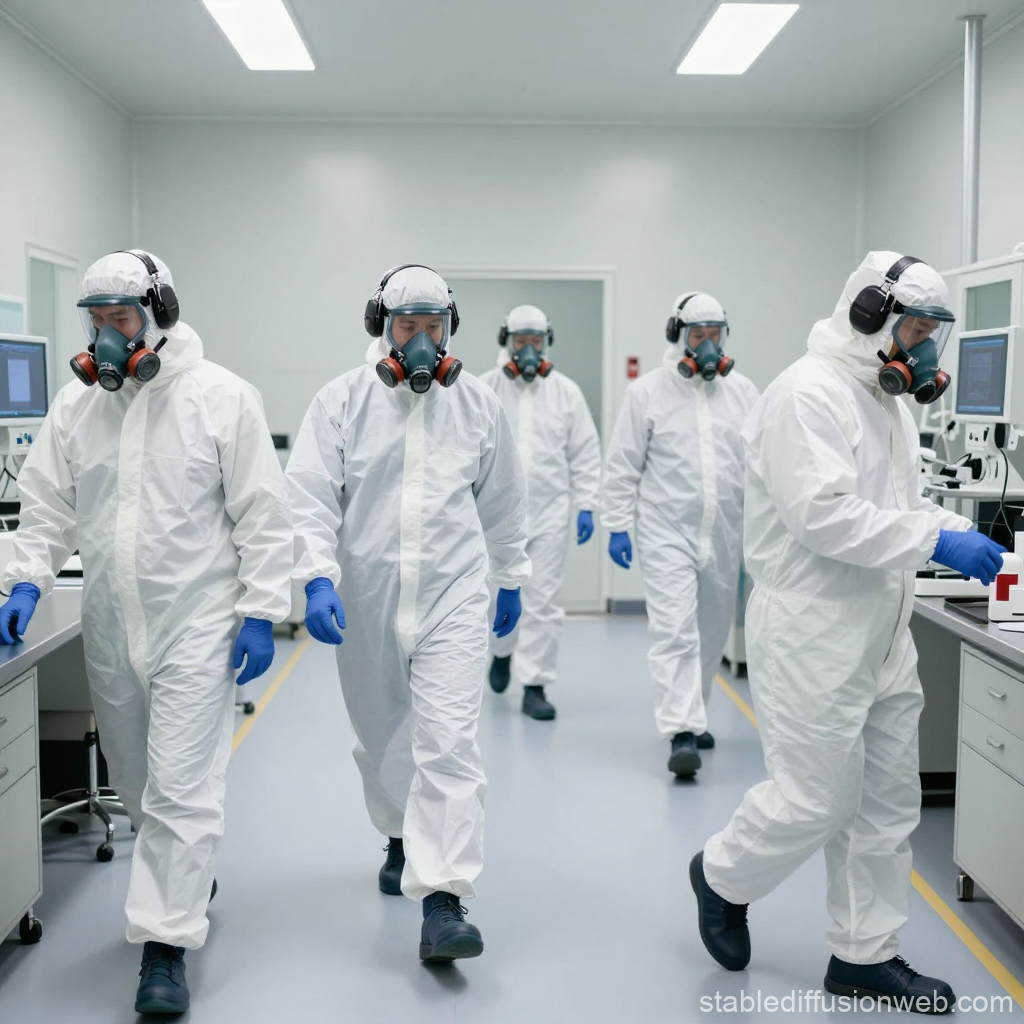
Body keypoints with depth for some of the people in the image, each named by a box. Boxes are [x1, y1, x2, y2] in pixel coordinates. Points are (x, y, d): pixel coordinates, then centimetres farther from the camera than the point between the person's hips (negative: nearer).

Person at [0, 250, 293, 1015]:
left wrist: (260, 612, -11)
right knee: (137, 783, 18)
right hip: (110, 627, 6)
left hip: (196, 624, -5)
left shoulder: (222, 397, -8)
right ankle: (190, 881, 42)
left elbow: (263, 515, -8)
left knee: (180, 788, -5)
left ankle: (166, 945, 5)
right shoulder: (77, 404, 5)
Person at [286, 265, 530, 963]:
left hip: (453, 598, -1)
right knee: (381, 738, 18)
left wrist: (511, 580, 20)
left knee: (448, 742, -12)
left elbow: (504, 502, 14)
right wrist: (318, 577, -20)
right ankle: (403, 838, 44)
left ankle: (443, 901, -12)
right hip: (366, 599, 1)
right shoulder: (343, 401, -1)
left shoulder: (479, 405, 4)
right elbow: (312, 495, -7)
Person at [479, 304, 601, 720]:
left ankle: (534, 686, 6)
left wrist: (586, 506, 0)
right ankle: (502, 651, 40)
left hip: (549, 513, 0)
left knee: (543, 601, -2)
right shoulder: (483, 389, 2)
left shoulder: (566, 391, 5)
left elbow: (585, 454, 6)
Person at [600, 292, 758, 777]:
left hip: (723, 536, 4)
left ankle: (691, 714, 31)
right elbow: (623, 464, 1)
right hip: (666, 533, -4)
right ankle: (682, 732, -11)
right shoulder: (647, 391, 0)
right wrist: (617, 525, -3)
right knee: (675, 631, -12)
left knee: (711, 633, 14)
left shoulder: (742, 391, 8)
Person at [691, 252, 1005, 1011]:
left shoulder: (888, 401, 15)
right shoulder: (810, 393, -16)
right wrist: (934, 542, -24)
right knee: (818, 799, -1)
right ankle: (723, 877, 26)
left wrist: (957, 529, 4)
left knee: (888, 804, 14)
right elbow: (825, 513, -26)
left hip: (884, 636, 10)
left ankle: (866, 955, 28)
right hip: (814, 637, -10)